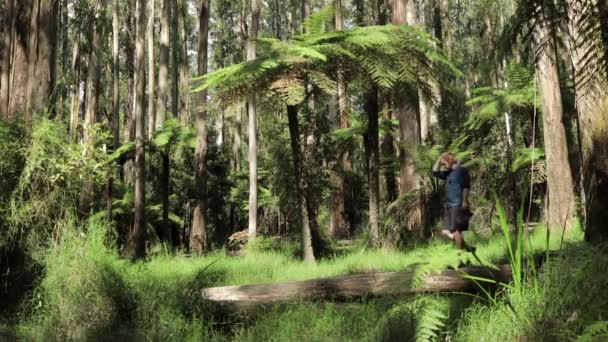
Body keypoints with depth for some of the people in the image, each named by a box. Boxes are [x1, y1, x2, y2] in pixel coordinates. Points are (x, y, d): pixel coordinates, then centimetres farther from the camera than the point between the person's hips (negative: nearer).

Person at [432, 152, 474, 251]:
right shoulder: (449, 173, 19)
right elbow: (435, 172, 24)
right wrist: (439, 159, 15)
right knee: (446, 231, 4)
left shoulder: (461, 170, -5)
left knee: (455, 231, -14)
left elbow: (466, 186, -11)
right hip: (450, 206, 9)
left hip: (458, 205, -9)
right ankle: (468, 249, 11)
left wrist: (465, 201, -18)